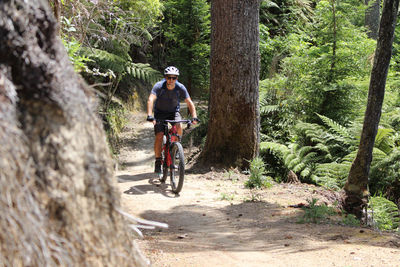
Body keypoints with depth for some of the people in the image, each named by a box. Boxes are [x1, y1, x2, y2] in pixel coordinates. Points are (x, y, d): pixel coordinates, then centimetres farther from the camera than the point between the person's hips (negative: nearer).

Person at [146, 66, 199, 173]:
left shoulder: (180, 88, -20)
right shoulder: (159, 86, -26)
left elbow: (189, 102, -19)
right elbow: (151, 99, -38)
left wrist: (194, 116, -33)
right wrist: (150, 115, -52)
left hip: (174, 111, 1)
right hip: (160, 112, -1)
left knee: (178, 127, -29)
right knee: (159, 136, -16)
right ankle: (158, 161, -3)